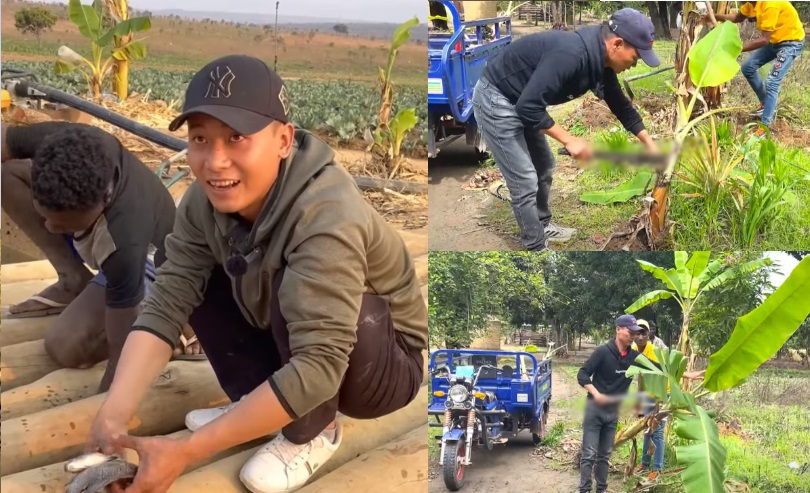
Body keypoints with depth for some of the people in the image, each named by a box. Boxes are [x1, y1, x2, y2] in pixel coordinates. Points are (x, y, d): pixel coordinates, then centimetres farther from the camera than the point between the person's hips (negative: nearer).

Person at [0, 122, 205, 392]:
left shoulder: (124, 243, -46)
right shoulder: (65, 143, -35)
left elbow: (123, 351, -36)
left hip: (147, 266, -6)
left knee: (65, 345, -27)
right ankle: (74, 283, -1)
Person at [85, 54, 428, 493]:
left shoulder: (327, 217, -36)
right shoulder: (207, 199, -16)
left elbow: (319, 367, -42)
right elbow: (167, 302, -19)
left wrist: (186, 451, -42)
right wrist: (112, 417, -34)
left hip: (382, 364, -6)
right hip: (289, 347, 6)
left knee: (296, 289, -32)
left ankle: (313, 432, -8)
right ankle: (257, 404, 4)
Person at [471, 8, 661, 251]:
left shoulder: (601, 61, -3)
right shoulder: (571, 55, -33)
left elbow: (621, 105, 14)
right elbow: (529, 106, -33)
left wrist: (649, 143, 15)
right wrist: (569, 140, -24)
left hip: (520, 101, 10)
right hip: (496, 100, -10)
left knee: (544, 166, 21)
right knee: (526, 182, -5)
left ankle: (542, 226, 41)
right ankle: (537, 248, 10)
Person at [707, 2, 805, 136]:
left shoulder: (770, 4, -35)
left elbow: (764, 39, -35)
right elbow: (738, 17, 8)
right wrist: (716, 16, -7)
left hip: (791, 41, -9)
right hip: (774, 39, 9)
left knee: (772, 82, -17)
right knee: (748, 67, 9)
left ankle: (764, 127, -14)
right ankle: (766, 104, 24)